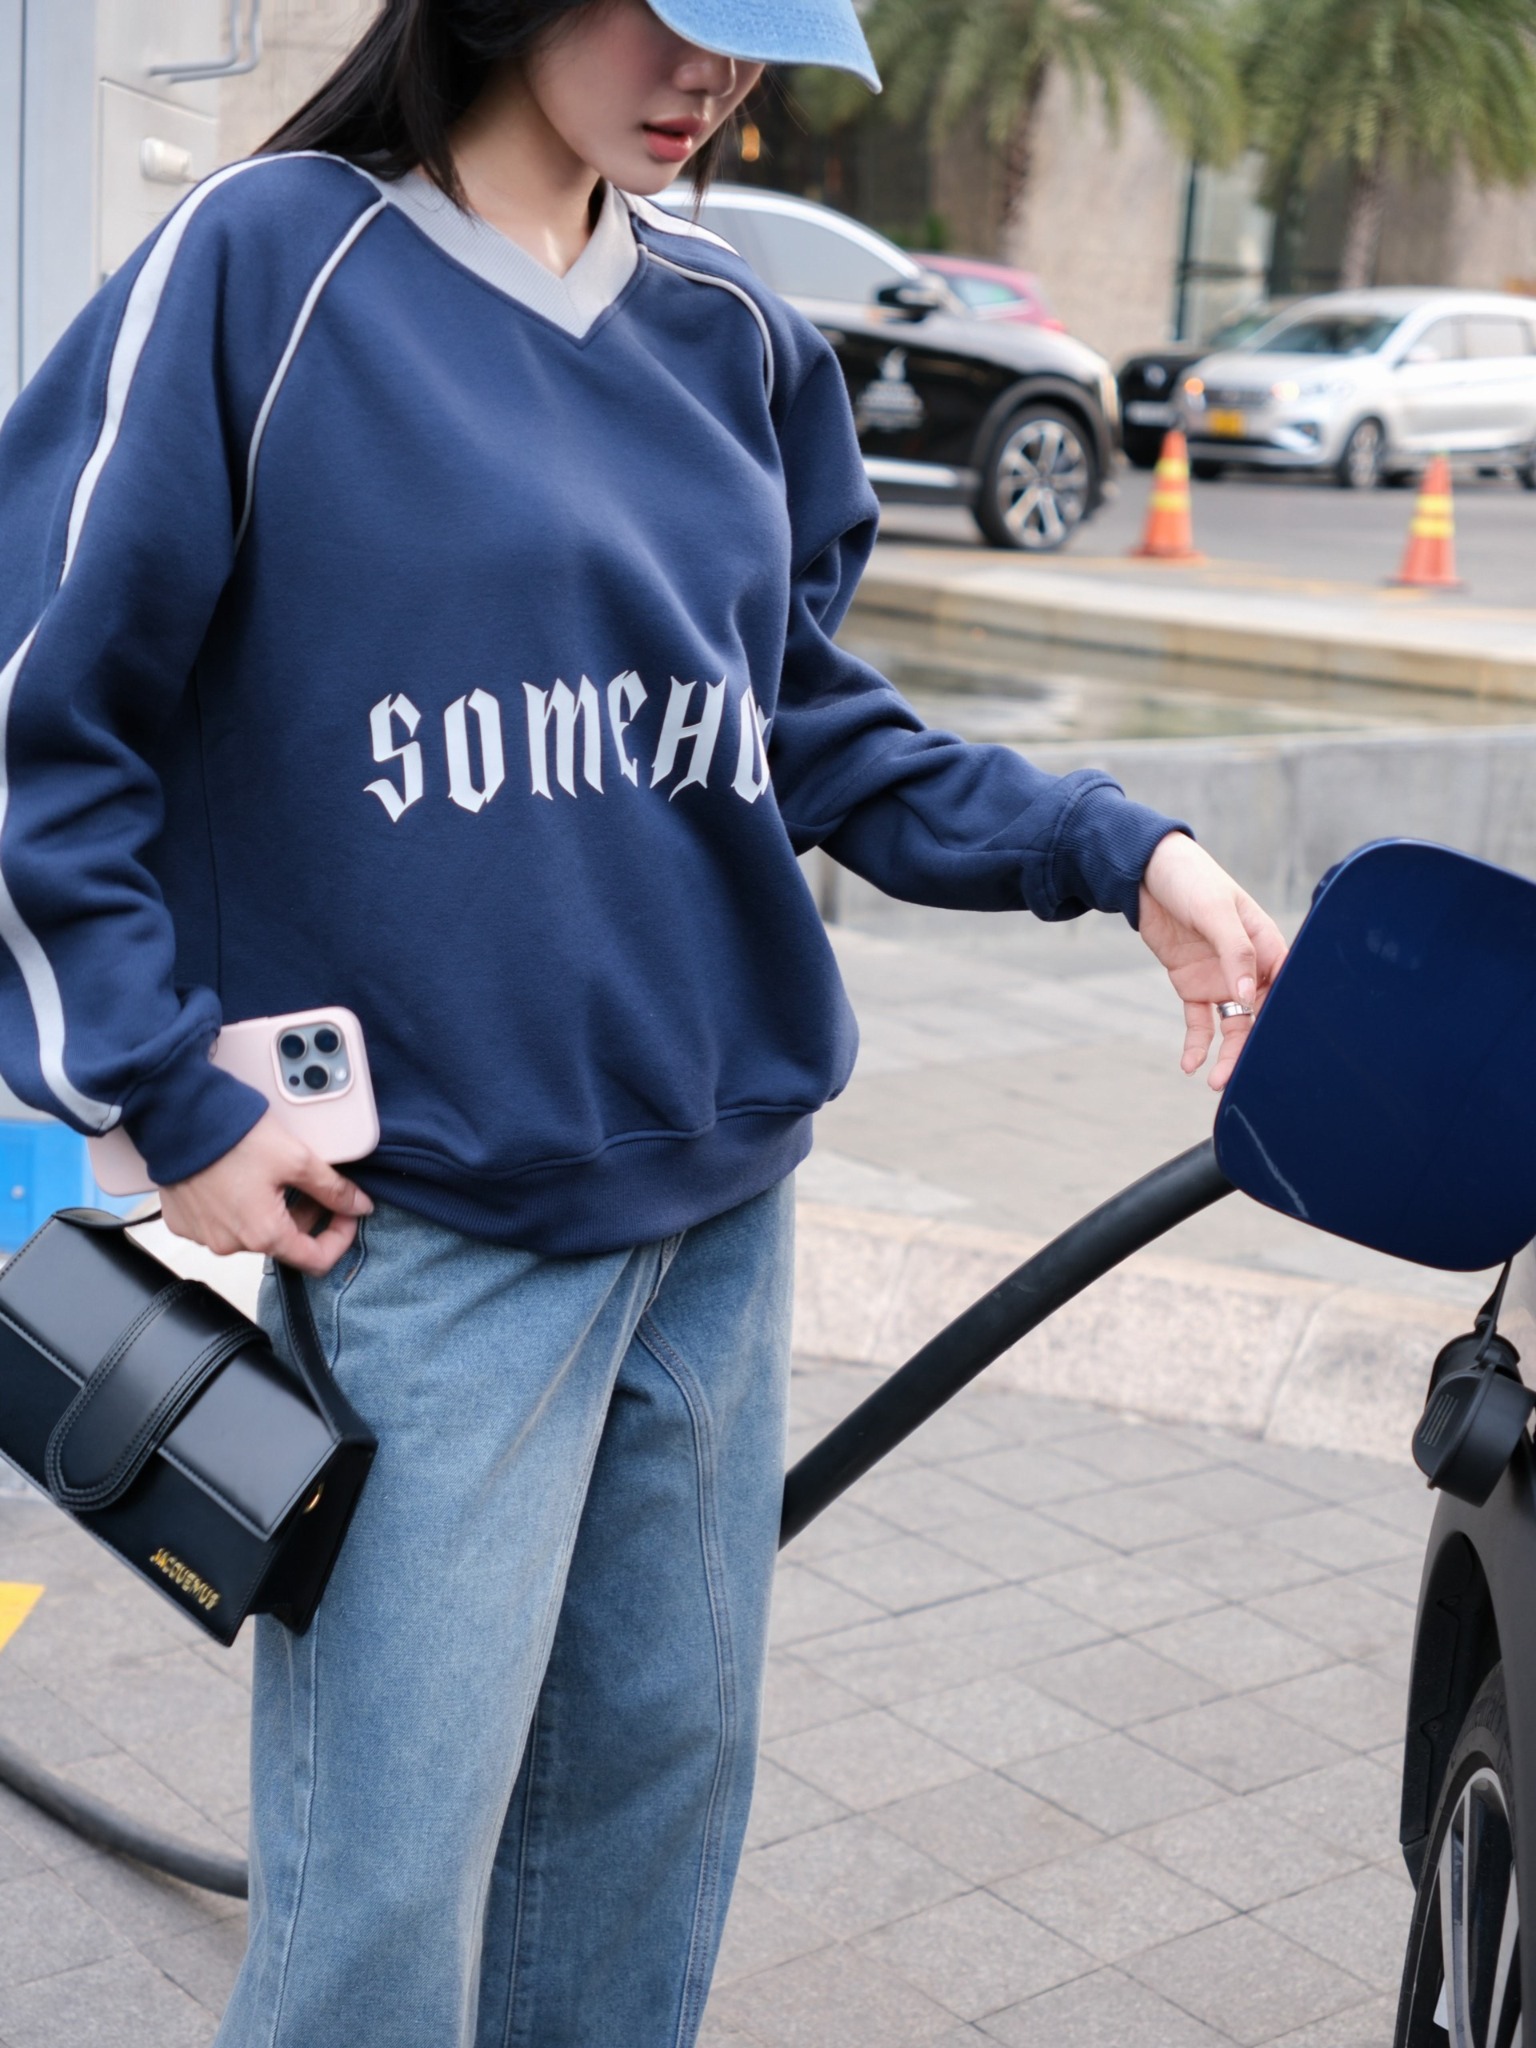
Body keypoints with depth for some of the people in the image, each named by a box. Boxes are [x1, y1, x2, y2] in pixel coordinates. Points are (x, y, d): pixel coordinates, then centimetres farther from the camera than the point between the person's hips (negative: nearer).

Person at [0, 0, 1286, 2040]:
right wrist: (168, 1093, -10)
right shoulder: (267, 261, -8)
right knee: (384, 1884, 1)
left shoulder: (733, 330, 9)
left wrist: (1116, 851, 3)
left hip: (718, 1188, 6)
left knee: (663, 1762, 16)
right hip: (420, 1218, -5)